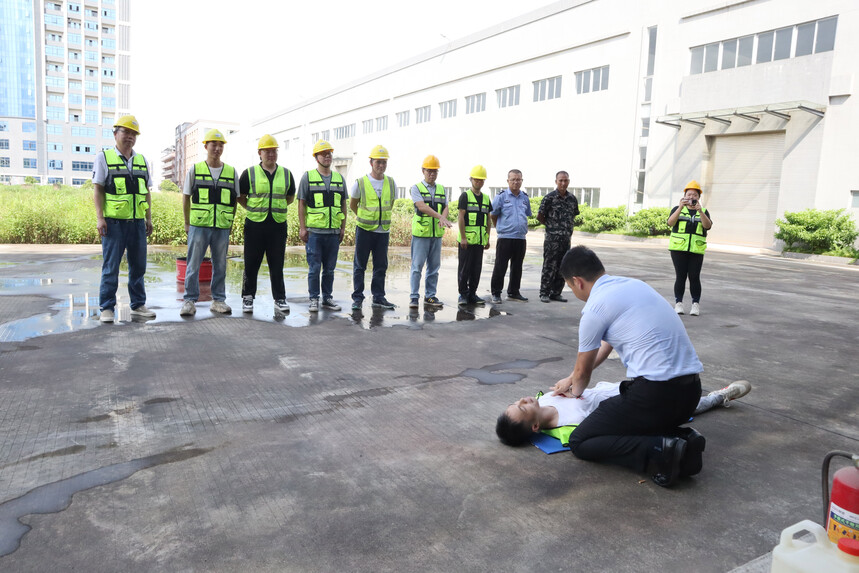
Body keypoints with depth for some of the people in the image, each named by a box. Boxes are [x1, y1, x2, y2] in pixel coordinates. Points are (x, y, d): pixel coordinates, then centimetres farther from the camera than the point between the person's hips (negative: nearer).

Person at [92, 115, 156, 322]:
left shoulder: (142, 161, 14)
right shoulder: (104, 157, 2)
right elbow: (98, 190, -2)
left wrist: (149, 219, 12)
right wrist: (99, 218, -10)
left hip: (137, 222, 4)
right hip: (114, 222, -4)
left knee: (138, 266, 8)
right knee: (111, 267, -1)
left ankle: (138, 305, 18)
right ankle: (106, 308, 6)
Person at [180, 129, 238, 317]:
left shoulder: (231, 172, 9)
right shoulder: (195, 170, 4)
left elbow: (234, 200, 14)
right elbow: (186, 198, 8)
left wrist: (230, 223, 9)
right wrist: (187, 223, 5)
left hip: (222, 227, 2)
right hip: (199, 226, -2)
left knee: (220, 266, 8)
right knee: (193, 265, 0)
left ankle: (218, 300, 17)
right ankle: (190, 301, 8)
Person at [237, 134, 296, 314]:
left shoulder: (286, 174, 9)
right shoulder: (249, 173, 2)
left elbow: (290, 197, 20)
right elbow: (240, 196, 11)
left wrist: (277, 207, 11)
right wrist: (253, 209, 4)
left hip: (278, 225, 1)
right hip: (255, 225, -1)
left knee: (277, 265, 7)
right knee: (251, 264, 5)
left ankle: (280, 299, 15)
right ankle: (247, 298, 17)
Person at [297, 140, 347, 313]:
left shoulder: (339, 178, 13)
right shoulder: (308, 177, 2)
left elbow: (343, 204, 16)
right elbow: (301, 203, 1)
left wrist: (343, 227, 10)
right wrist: (302, 227, -5)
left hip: (333, 232, 3)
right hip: (314, 231, -3)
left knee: (330, 268, 9)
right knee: (314, 268, -1)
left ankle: (328, 298, 19)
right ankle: (314, 299, 9)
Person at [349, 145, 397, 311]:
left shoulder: (391, 183, 5)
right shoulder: (360, 183, -4)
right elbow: (352, 205, 9)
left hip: (384, 231, 3)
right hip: (364, 230, -3)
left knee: (381, 266, 7)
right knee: (360, 265, 3)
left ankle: (378, 298, 17)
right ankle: (357, 298, 11)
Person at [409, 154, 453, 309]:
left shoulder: (442, 189, 15)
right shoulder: (416, 188, 0)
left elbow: (445, 207, 8)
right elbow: (422, 206, -14)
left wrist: (443, 219, -15)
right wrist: (440, 217, -24)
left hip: (437, 233, 5)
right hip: (421, 233, -5)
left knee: (434, 267, 8)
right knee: (417, 266, -3)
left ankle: (430, 296, 16)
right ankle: (414, 297, 4)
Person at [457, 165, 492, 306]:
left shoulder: (486, 198, 15)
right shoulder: (465, 196, -2)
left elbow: (488, 220, 17)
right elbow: (460, 218, -8)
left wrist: (488, 239, 11)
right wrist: (463, 237, -14)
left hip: (480, 240, 5)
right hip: (466, 239, -5)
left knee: (477, 268, 8)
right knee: (464, 268, 0)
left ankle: (472, 294, 16)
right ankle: (463, 294, 7)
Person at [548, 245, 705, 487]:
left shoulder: (595, 307, -7)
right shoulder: (634, 285, 17)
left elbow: (583, 370, 10)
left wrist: (576, 391, 33)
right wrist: (572, 379, 40)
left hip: (655, 393, -8)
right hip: (691, 390, 8)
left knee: (580, 443, 2)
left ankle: (659, 451, -14)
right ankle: (679, 441, 5)